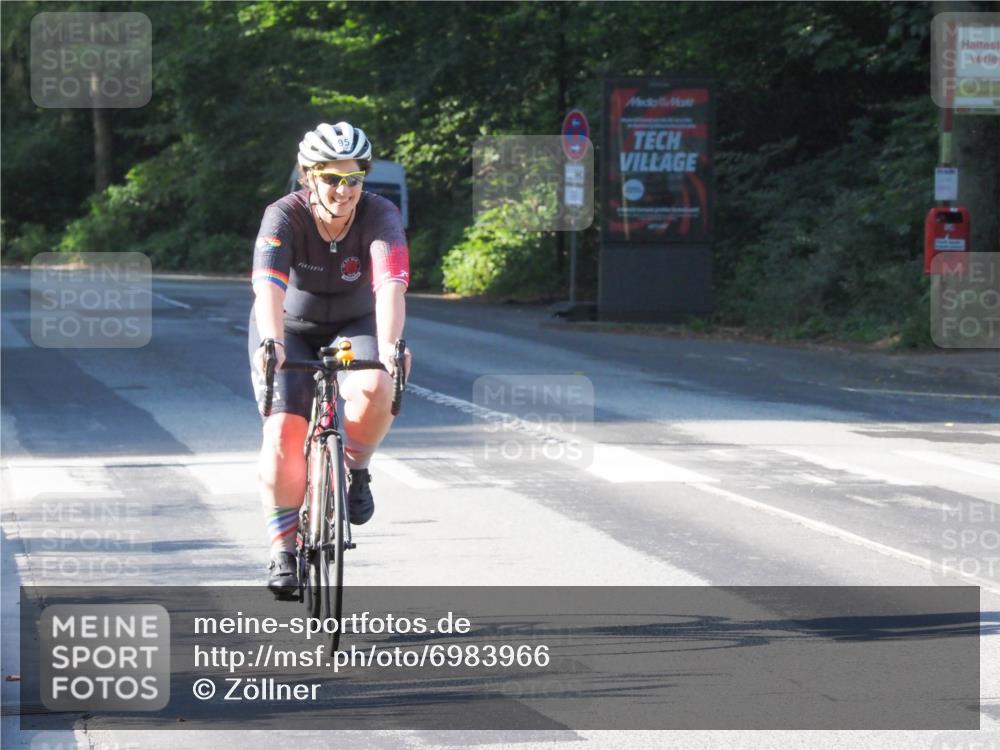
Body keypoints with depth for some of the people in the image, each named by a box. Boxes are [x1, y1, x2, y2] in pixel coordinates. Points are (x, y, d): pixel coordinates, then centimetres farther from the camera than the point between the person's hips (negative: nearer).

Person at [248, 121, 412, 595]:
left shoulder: (380, 216, -23)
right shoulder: (284, 217, -25)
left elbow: (390, 285, -38)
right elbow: (269, 286, -40)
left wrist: (388, 345, -56)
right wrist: (272, 343, -59)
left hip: (353, 326, 1)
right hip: (289, 329, -1)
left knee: (376, 390, -31)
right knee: (284, 431, -18)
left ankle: (354, 468, -2)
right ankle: (283, 550, -4)